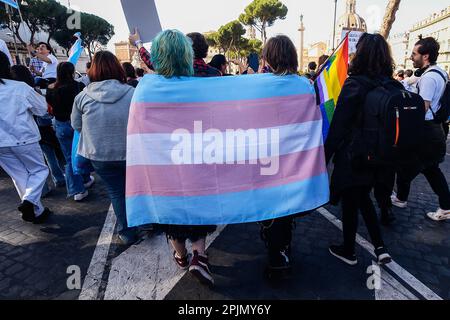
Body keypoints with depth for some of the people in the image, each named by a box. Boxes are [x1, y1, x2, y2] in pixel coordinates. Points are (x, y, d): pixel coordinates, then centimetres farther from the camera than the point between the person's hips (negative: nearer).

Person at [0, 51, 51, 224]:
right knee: (39, 170, 14)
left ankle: (37, 211, 17)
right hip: (24, 139, -4)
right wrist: (36, 95, 12)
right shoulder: (20, 87, -12)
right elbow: (42, 109, -2)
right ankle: (29, 200, -10)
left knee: (19, 176, 14)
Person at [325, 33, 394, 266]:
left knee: (350, 204, 10)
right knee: (364, 198, 25)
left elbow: (338, 127, -18)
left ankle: (348, 251, 28)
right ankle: (380, 247, 25)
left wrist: (325, 157, -10)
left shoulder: (353, 85, -18)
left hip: (351, 157, -6)